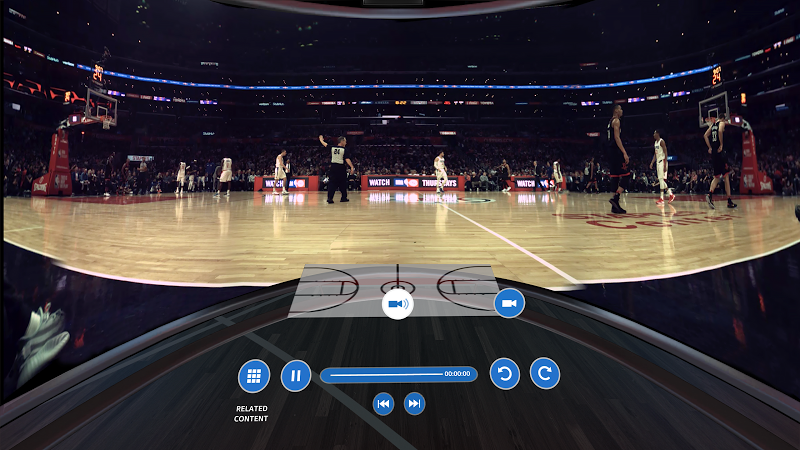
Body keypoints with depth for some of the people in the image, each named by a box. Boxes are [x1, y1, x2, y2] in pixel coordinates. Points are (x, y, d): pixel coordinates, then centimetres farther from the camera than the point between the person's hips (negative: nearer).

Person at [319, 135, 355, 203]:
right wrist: (352, 167, -14)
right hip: (341, 168, -3)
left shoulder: (332, 147, 5)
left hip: (333, 167, 3)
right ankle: (344, 198, 18)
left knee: (332, 183, 2)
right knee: (342, 184, 10)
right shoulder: (344, 150, -6)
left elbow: (325, 144, 20)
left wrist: (321, 139, 40)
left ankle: (330, 198, -8)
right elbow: (347, 159, -14)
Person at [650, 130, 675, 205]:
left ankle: (662, 199, -11)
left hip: (662, 161, -10)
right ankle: (671, 194, 20)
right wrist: (652, 163, 12)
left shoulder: (661, 141, -12)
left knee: (661, 179, -11)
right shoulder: (656, 142, 16)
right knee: (661, 180, 10)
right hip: (658, 162, 10)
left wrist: (665, 165, -22)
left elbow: (665, 153, -16)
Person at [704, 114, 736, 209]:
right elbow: (720, 131, -20)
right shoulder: (722, 123, -1)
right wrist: (721, 144, -14)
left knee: (716, 177, 10)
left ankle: (709, 194, -15)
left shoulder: (712, 125, 18)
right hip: (720, 151, -7)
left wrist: (710, 147, 11)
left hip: (713, 152, 7)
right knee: (726, 176, -1)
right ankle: (729, 201, 1)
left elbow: (705, 135, 13)